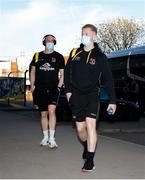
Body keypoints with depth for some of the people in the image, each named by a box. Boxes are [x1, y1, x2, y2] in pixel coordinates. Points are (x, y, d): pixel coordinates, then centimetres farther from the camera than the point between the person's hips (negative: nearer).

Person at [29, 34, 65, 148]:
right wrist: (32, 85, 4)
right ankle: (45, 137, 21)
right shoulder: (37, 56, 12)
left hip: (53, 88, -3)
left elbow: (62, 74, 8)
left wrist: (59, 87, -4)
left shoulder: (59, 57, 7)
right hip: (40, 89, 3)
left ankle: (52, 138, -20)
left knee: (51, 110, -21)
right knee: (43, 114, 8)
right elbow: (32, 71, 15)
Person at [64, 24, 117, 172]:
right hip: (76, 96, 3)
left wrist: (112, 100, -4)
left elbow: (108, 79, -2)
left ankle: (90, 161, -12)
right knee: (80, 129, 9)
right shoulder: (75, 53, 6)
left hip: (92, 94, -3)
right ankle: (86, 148, 40)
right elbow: (67, 72, 16)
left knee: (90, 125, -18)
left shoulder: (99, 56, -3)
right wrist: (68, 90, 6)